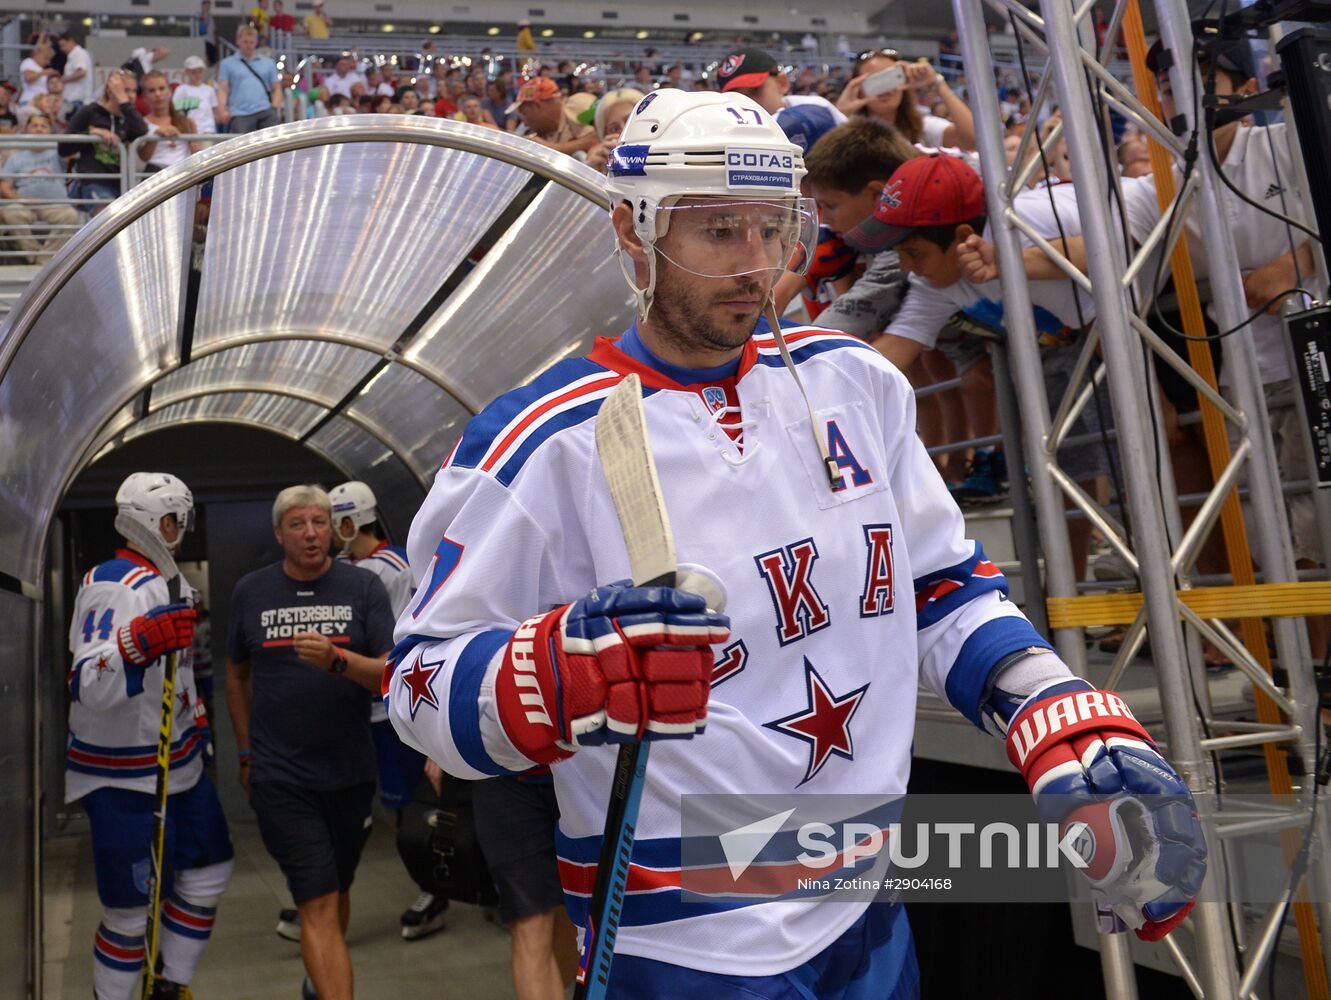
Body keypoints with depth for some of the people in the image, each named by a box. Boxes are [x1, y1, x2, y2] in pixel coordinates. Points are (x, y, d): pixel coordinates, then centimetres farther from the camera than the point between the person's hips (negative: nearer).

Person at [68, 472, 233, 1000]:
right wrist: (139, 642, -50)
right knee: (132, 910, 0)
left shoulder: (160, 583, 11)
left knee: (208, 870, 18)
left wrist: (194, 716, 27)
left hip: (176, 763, 10)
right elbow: (89, 688, -34)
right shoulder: (117, 588, -21)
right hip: (127, 778, -10)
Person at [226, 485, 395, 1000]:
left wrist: (338, 660, -28)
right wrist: (246, 752, 14)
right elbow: (236, 673, 15)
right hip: (279, 777, -2)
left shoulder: (362, 587, -3)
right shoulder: (251, 591, 1)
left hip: (350, 772, 2)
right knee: (318, 904, -8)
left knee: (337, 890, 20)